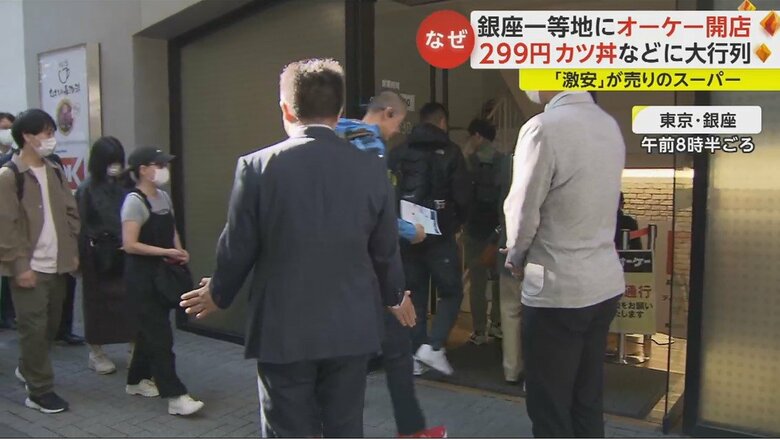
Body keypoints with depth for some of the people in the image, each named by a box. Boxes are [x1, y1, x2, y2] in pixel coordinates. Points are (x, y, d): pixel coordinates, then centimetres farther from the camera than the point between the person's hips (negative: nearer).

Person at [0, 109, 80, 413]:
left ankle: (28, 369, 39)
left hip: (57, 264, 7)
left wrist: (73, 251, 8)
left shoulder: (54, 172, 10)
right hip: (30, 266, -6)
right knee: (34, 328, -1)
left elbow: (70, 212, 14)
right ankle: (40, 391, 11)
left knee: (51, 324, 16)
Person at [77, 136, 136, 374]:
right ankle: (96, 353, 23)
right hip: (99, 256, -2)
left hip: (126, 254, 2)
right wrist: (83, 258, -9)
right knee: (99, 302, 9)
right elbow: (82, 226, -6)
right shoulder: (87, 189, -6)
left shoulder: (126, 185, 1)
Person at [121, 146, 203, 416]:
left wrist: (180, 251, 1)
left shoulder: (164, 197, 9)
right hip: (142, 276, -8)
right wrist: (166, 252, -20)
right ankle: (175, 396, -4)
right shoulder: (134, 201, -14)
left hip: (163, 273, 8)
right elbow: (130, 245, -20)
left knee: (150, 331, 17)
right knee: (160, 336, -7)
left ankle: (138, 380, 33)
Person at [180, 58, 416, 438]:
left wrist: (218, 294, 17)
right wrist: (395, 296, 25)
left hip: (284, 331, -2)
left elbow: (237, 248, -4)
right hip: (351, 328, 3)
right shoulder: (371, 169, -5)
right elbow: (385, 250, 4)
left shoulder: (258, 166, -12)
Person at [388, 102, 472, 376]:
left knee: (415, 293, 11)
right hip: (439, 234, -4)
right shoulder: (450, 152, -3)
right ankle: (433, 345, -6)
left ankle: (416, 354, 13)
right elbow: (463, 196, -7)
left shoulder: (397, 153, 5)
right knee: (451, 292, 8)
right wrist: (457, 222, 11)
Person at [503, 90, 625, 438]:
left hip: (558, 286, -7)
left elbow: (522, 210, -13)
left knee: (550, 409, 8)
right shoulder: (609, 124, 7)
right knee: (588, 402, 19)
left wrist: (516, 258, 7)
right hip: (605, 281, 8)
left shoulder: (544, 127, -17)